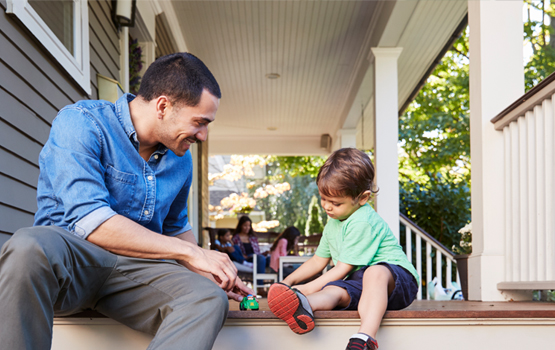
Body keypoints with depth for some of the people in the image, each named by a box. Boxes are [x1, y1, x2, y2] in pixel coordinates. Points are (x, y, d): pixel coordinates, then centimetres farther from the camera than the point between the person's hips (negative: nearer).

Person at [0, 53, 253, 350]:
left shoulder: (181, 159, 13)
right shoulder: (81, 122, -9)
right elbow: (89, 220, -20)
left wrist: (209, 268, 9)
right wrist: (189, 252, -16)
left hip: (136, 270, 5)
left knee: (210, 298, -27)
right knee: (28, 248, -41)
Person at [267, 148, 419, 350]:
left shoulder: (362, 222, -15)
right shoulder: (333, 222, 17)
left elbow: (343, 268, -14)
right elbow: (319, 260, 27)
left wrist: (308, 288, -11)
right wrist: (289, 281, 16)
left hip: (395, 275, -7)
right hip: (358, 281, 7)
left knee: (375, 273, -42)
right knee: (334, 290, -26)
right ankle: (302, 307, -60)